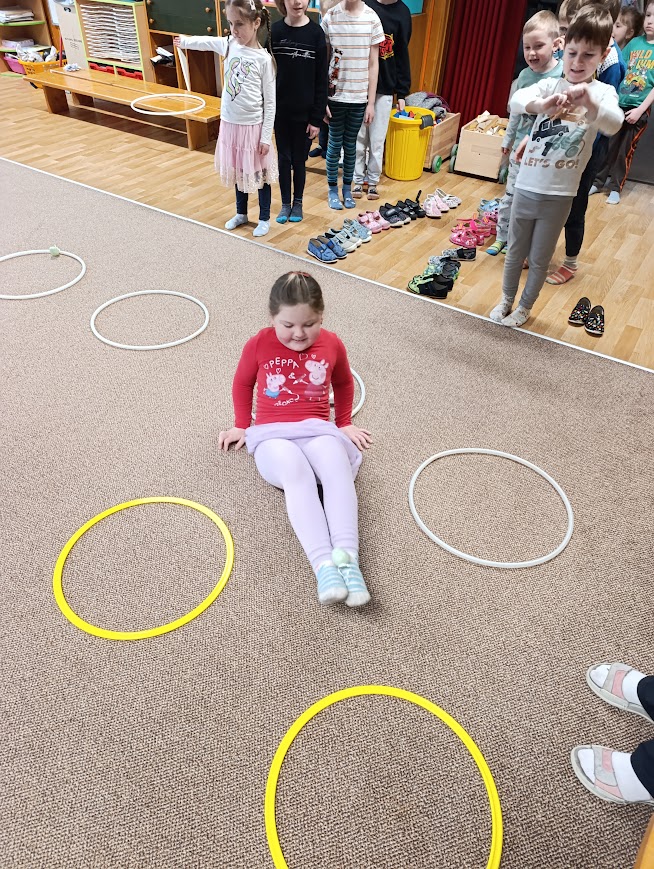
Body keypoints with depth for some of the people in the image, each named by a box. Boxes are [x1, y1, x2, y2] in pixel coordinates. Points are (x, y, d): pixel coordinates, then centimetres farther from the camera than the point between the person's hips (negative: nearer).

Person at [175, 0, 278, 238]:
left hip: (253, 126, -5)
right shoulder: (229, 45, 1)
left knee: (259, 174, 8)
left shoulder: (264, 59, -14)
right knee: (237, 172, 18)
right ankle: (241, 213, 35)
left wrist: (266, 136, -13)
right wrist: (185, 41, 37)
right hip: (230, 123, 6)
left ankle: (264, 218, 23)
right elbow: (207, 42, 22)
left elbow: (270, 102, -11)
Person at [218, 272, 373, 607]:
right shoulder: (259, 344, 2)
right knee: (296, 472, -38)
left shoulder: (332, 344, 6)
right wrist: (241, 425, 22)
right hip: (272, 434, -1)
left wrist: (345, 423, 26)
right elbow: (242, 383, 19)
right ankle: (324, 564, -48)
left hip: (318, 430, 2)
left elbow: (343, 382, 26)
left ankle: (347, 557, -46)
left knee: (337, 468, -36)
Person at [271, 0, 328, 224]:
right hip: (280, 110, 1)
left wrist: (317, 118, -8)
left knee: (299, 160, 9)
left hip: (305, 112, -1)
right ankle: (285, 203, 24)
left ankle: (298, 202, 27)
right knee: (284, 158, 9)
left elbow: (321, 80, -5)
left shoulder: (316, 33, -5)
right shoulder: (274, 31, -2)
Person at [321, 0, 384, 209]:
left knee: (350, 144, 11)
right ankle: (332, 189, 23)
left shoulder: (372, 18, -3)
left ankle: (347, 188, 26)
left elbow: (373, 64, 0)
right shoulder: (330, 17, -4)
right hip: (335, 94, -1)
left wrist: (371, 102, -2)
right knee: (335, 143, 7)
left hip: (359, 96, 1)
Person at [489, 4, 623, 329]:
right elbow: (516, 100, -20)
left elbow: (613, 124, -24)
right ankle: (506, 300, 35)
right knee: (515, 251, 15)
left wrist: (589, 103, -44)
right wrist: (542, 105, -42)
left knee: (539, 259, 10)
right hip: (526, 186, 2)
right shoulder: (549, 85, 0)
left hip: (559, 194, -1)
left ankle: (525, 308, 30)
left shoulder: (603, 93, -3)